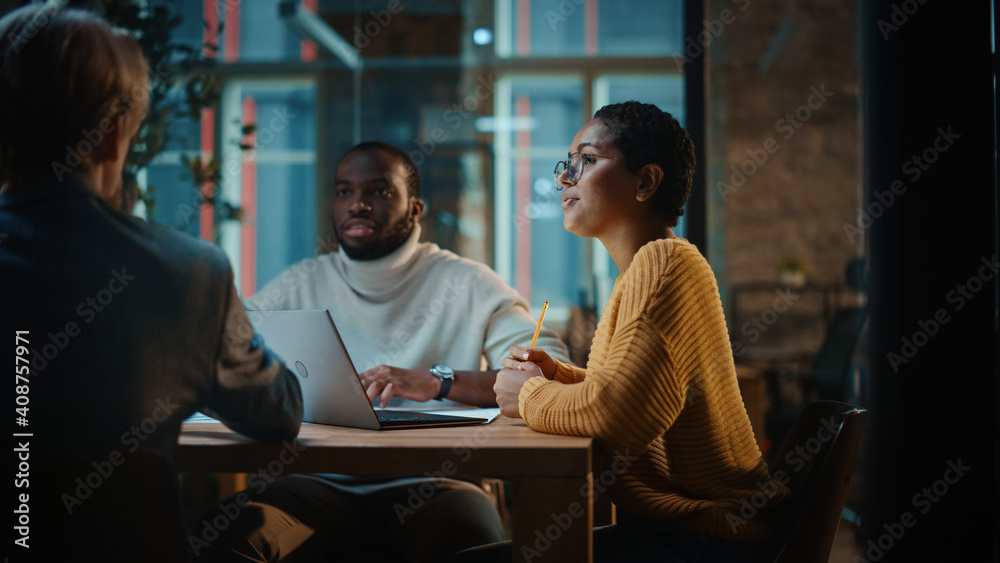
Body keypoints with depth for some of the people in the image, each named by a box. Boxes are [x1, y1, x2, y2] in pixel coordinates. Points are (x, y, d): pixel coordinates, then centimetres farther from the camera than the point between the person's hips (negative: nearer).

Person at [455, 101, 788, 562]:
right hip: (663, 524, 10)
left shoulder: (665, 264, -18)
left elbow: (618, 411, -31)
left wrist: (532, 395, -12)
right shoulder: (647, 267, 16)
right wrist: (556, 375, 7)